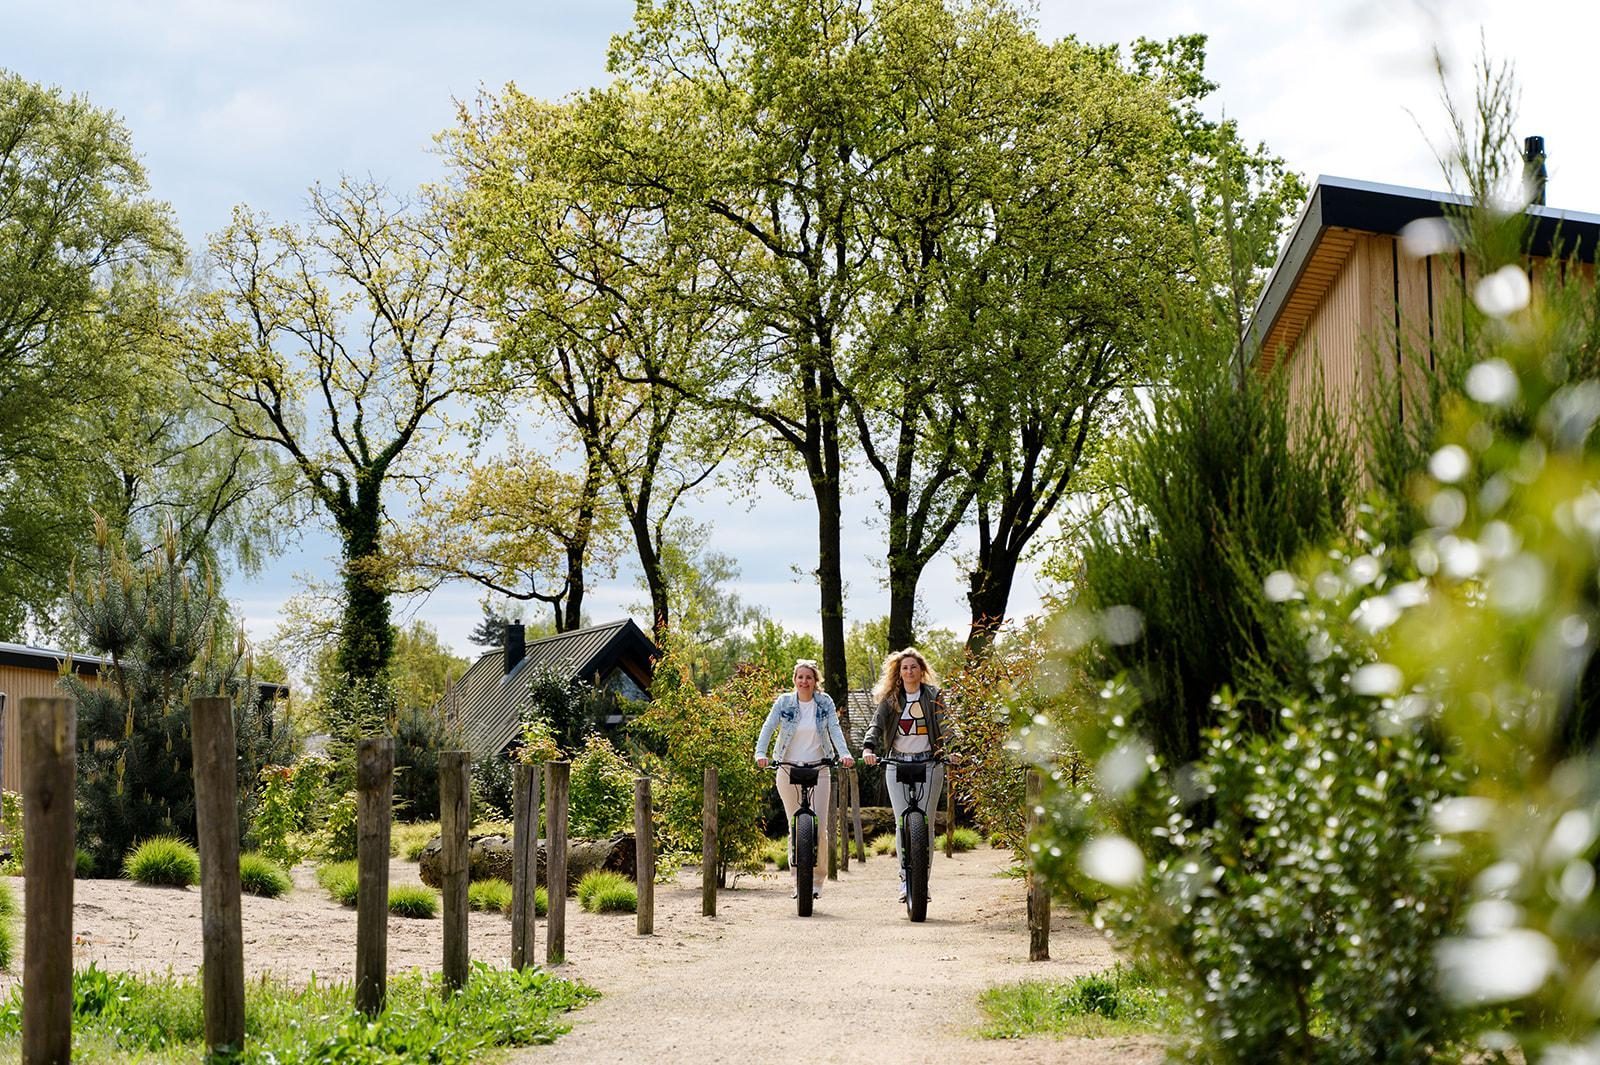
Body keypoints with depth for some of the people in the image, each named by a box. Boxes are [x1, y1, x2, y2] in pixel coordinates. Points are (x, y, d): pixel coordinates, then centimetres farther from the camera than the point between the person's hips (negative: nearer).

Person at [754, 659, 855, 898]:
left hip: (818, 770, 0)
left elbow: (834, 729, -7)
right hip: (788, 771, 0)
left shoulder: (825, 703, 3)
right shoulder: (784, 702, 1)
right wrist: (760, 753, -25)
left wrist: (844, 753, -24)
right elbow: (768, 728, -8)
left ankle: (817, 881, 5)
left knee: (820, 828, -7)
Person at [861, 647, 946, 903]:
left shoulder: (933, 696, 5)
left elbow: (944, 725, -5)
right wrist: (868, 748, -25)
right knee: (903, 824, -6)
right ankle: (905, 877, 0)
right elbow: (876, 725, -4)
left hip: (930, 764, -1)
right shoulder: (890, 699, 8)